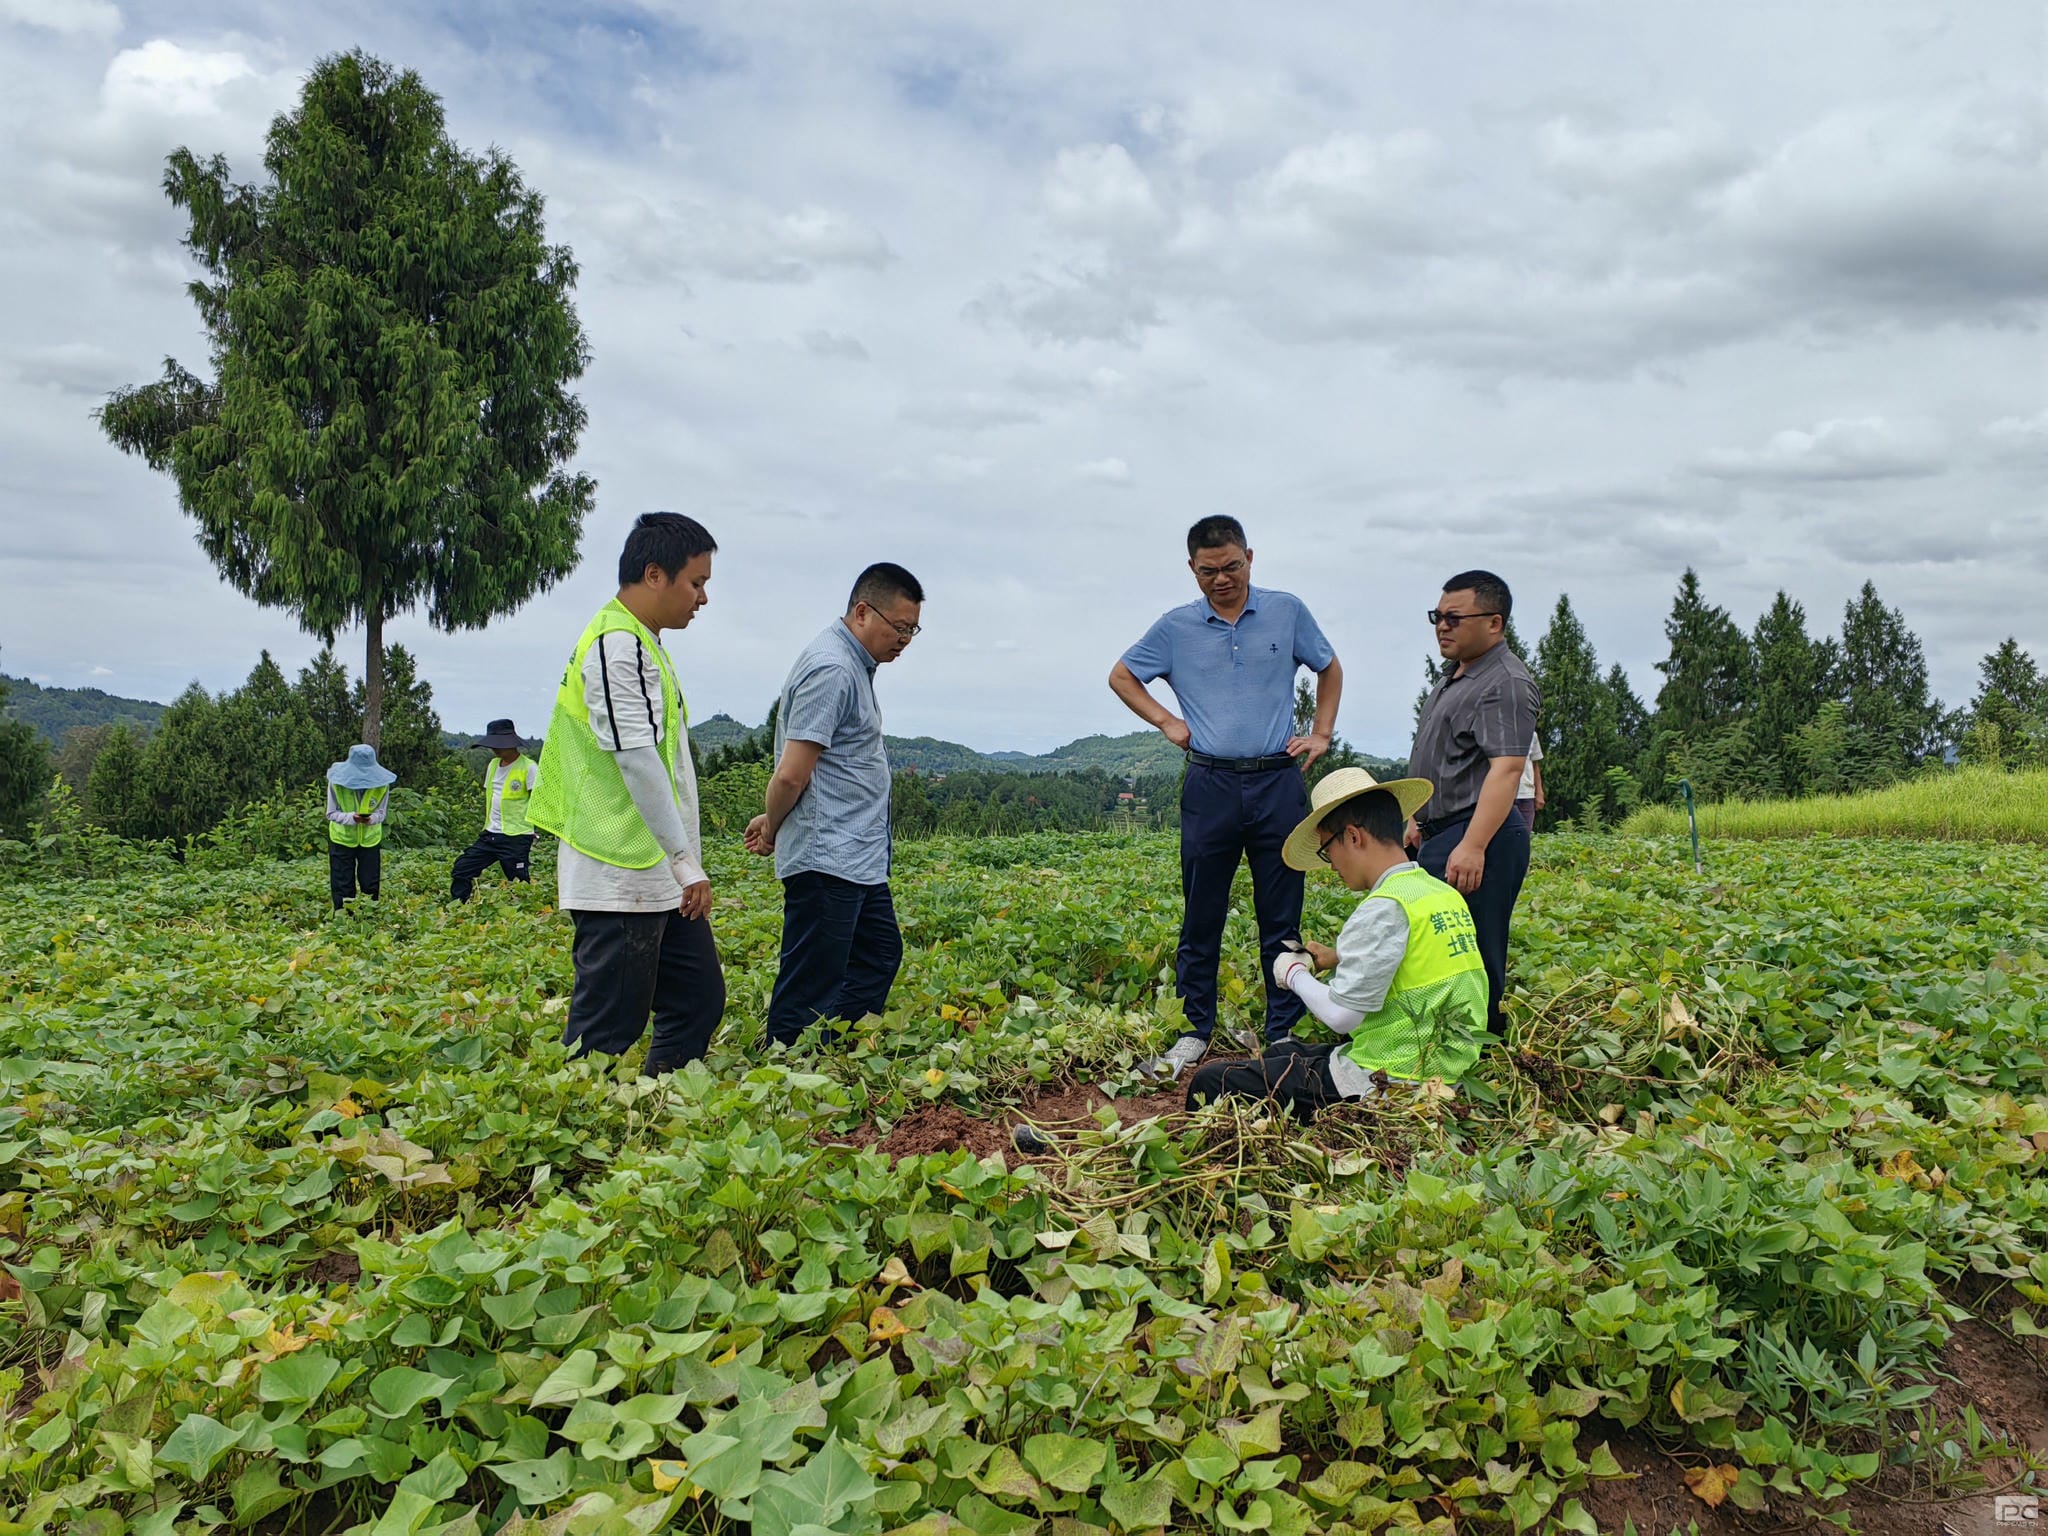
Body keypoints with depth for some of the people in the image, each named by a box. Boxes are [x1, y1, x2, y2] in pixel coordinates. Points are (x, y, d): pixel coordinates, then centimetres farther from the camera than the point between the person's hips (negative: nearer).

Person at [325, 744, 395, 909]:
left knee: (371, 885, 8)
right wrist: (352, 818, -33)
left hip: (370, 840, 1)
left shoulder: (382, 783, -14)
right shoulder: (337, 781, -17)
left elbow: (381, 813, -7)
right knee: (342, 885, 5)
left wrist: (371, 818, -31)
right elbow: (331, 813, -13)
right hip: (342, 839, -1)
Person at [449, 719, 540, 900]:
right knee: (461, 870, 2)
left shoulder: (529, 767, -9)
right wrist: (487, 823, 15)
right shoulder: (492, 765, 13)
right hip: (490, 835, 7)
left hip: (517, 838, -7)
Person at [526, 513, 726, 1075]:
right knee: (607, 1029, -3)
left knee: (698, 1000, 13)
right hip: (622, 882, -10)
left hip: (659, 880, 10)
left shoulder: (639, 644, 18)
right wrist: (687, 862, -22)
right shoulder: (618, 645, -15)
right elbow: (637, 758, -22)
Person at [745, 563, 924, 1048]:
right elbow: (792, 774, -21)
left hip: (857, 859, 11)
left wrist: (772, 823, 13)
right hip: (826, 861, -11)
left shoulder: (854, 665, 15)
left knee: (879, 956, 17)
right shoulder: (831, 670, -18)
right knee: (809, 989, -3)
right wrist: (772, 830, -4)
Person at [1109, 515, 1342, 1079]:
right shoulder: (1175, 627, 3)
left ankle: (1282, 1032, 15)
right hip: (1209, 787, 0)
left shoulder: (1288, 612, 4)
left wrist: (1322, 734, 10)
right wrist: (1167, 723, 7)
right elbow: (1121, 676, 17)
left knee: (1281, 919, 5)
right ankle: (1197, 1029, 18)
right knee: (1201, 918, 6)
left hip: (1277, 784, 0)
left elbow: (1329, 669, 19)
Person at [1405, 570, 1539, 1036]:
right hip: (1440, 835, 11)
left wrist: (1473, 845, -32)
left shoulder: (1505, 683, -14)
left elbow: (1506, 769, -25)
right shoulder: (1454, 676, 20)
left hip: (1478, 840, -11)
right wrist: (1419, 822, 28)